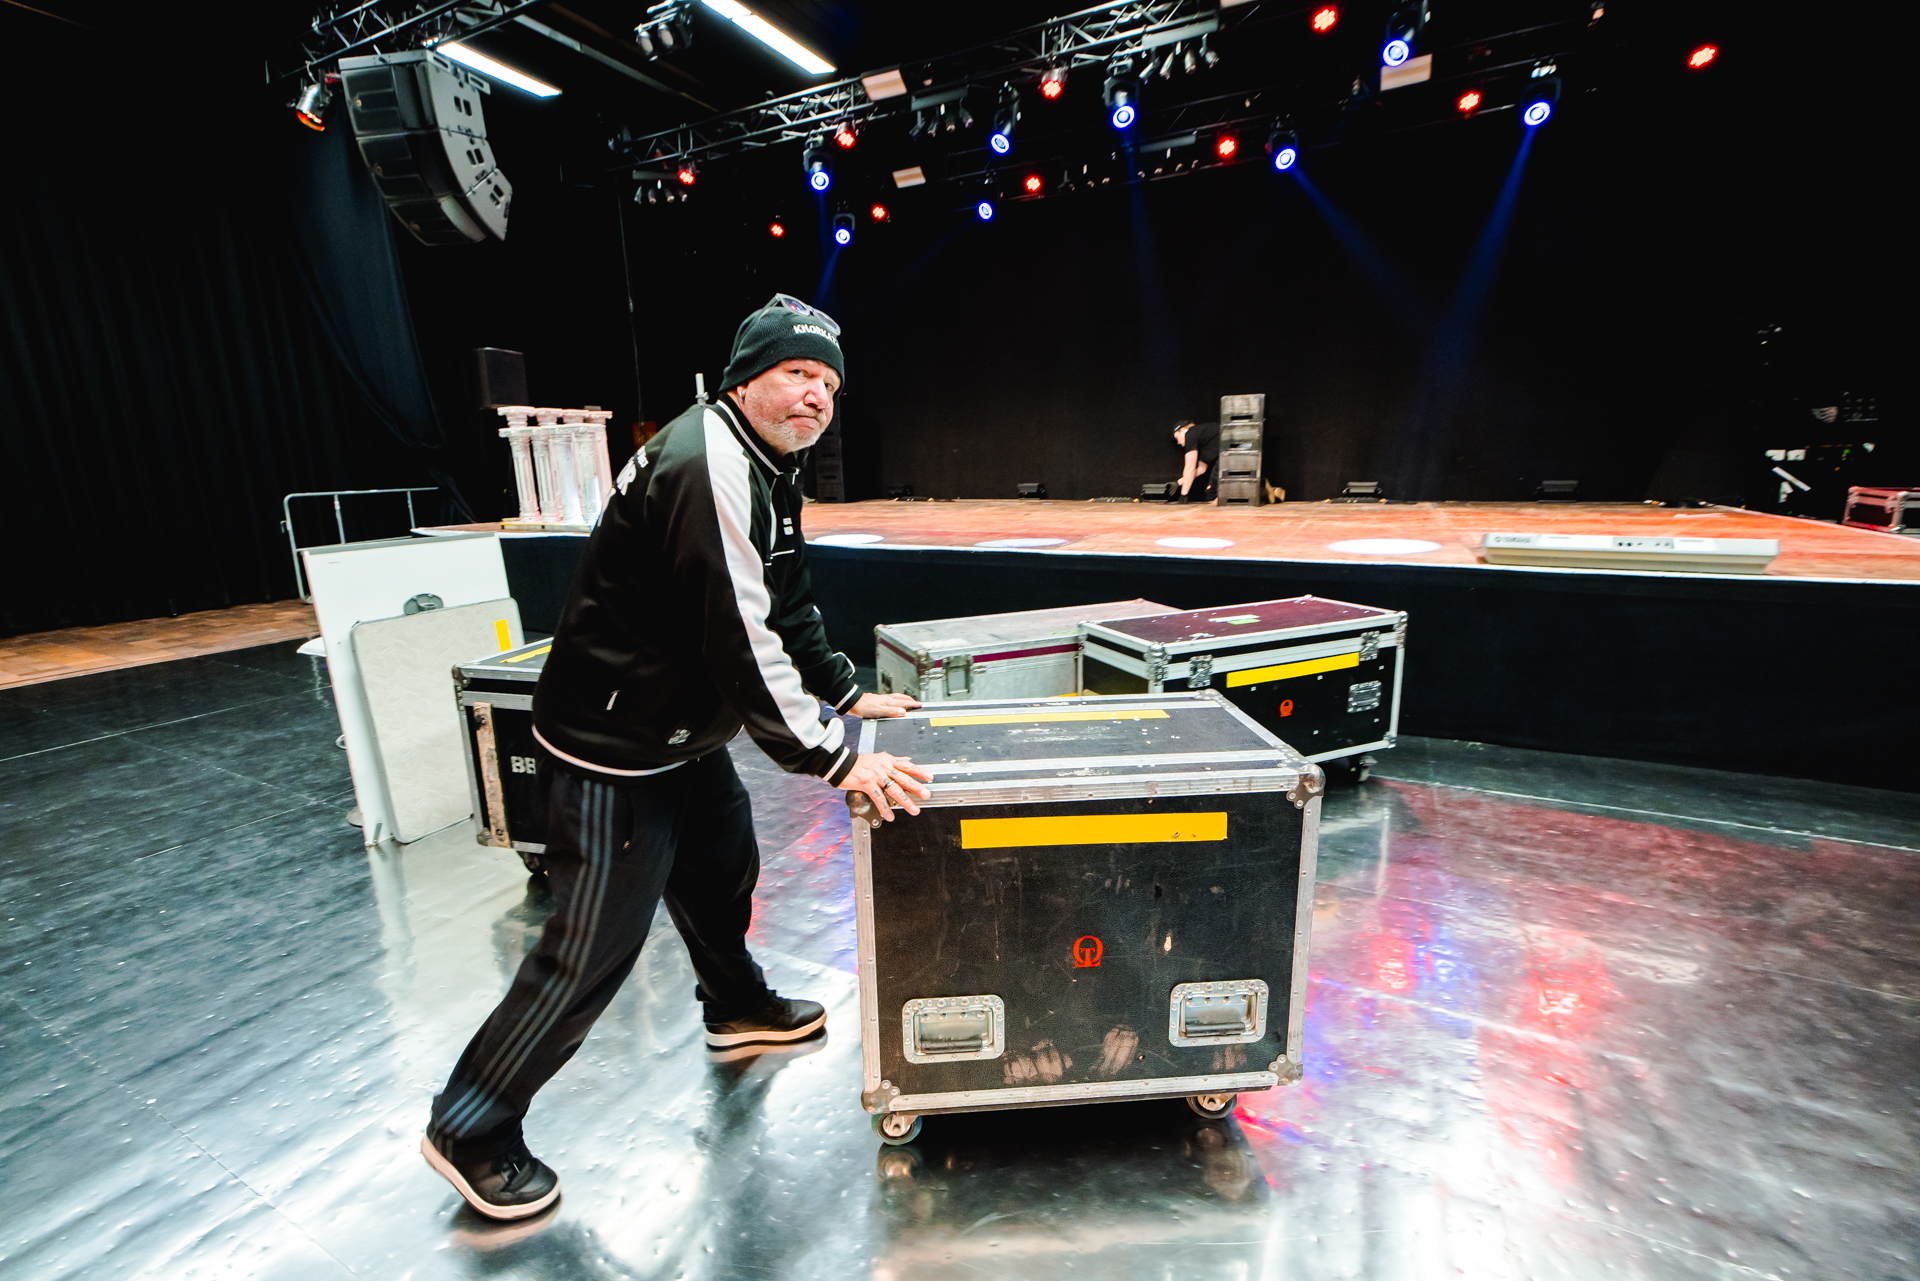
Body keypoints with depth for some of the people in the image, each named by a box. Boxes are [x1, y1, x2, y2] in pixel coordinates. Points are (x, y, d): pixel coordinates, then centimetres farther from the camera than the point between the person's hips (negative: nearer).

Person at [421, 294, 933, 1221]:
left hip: (685, 737, 11)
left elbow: (787, 608, 15)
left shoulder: (767, 468, 9)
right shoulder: (709, 466, -26)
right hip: (612, 748, -10)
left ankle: (738, 1006, 53)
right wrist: (833, 761, -26)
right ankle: (470, 1131, 25)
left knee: (724, 873, 26)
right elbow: (741, 642, -31)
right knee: (594, 946, 2)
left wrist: (848, 693, 13)